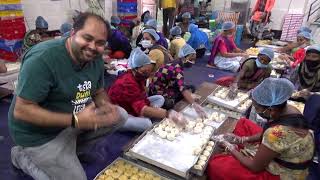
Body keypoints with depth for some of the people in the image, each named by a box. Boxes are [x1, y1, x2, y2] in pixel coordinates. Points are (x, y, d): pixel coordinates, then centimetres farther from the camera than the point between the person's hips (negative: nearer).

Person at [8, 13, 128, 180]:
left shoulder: (95, 58, -7)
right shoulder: (42, 58, -30)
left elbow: (98, 92, 6)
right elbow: (21, 111, -29)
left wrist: (106, 106, -18)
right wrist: (75, 120, -36)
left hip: (76, 118, 7)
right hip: (41, 134, -7)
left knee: (120, 115, 1)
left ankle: (78, 148, 16)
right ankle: (22, 156, 14)